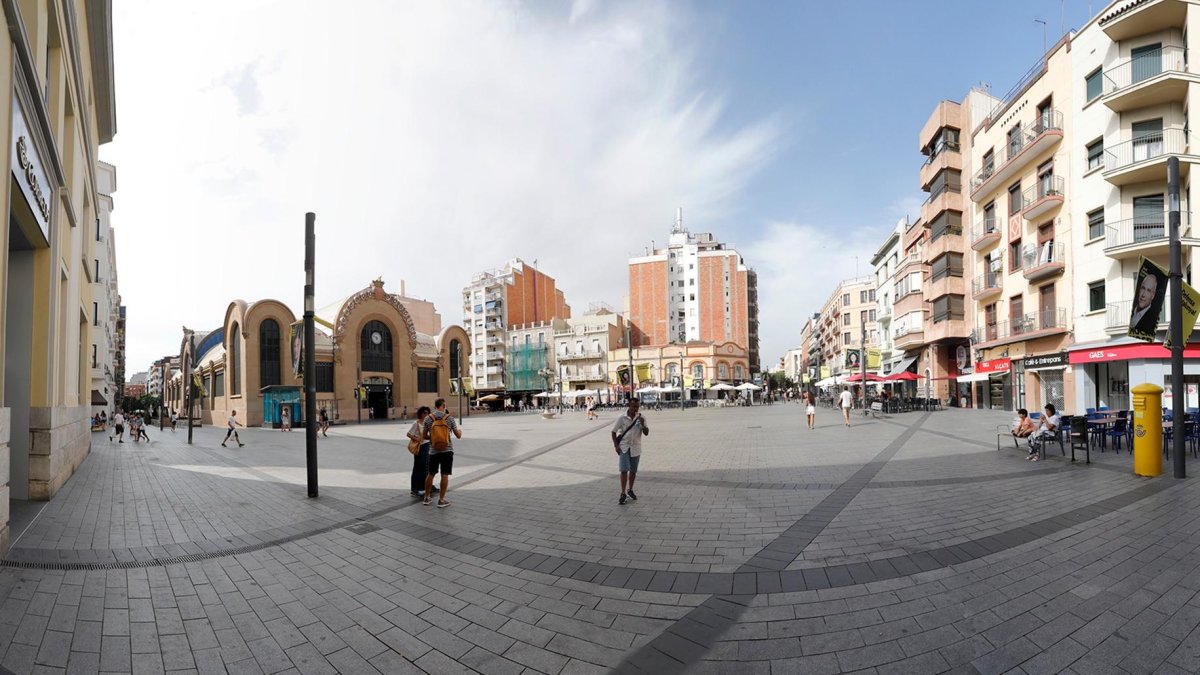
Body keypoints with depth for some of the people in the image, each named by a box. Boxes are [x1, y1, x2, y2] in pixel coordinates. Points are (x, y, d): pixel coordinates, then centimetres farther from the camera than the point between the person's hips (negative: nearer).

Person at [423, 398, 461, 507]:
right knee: (445, 475, 2)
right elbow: (458, 436, 1)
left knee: (431, 474, 16)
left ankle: (427, 497, 27)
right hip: (447, 450, -2)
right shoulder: (450, 419, -6)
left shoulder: (428, 419, -2)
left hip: (433, 450, 2)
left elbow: (425, 436, 5)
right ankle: (441, 500, 4)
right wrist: (460, 431, 23)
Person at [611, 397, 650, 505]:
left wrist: (642, 424, -23)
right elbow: (614, 431, -2)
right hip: (624, 448, -2)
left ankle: (630, 490, 30)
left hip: (635, 448, 3)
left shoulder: (641, 418, -3)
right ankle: (623, 493, 2)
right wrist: (616, 445, -9)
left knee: (633, 471, 12)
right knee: (624, 470, -7)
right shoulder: (622, 418, -9)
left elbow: (646, 433, -5)